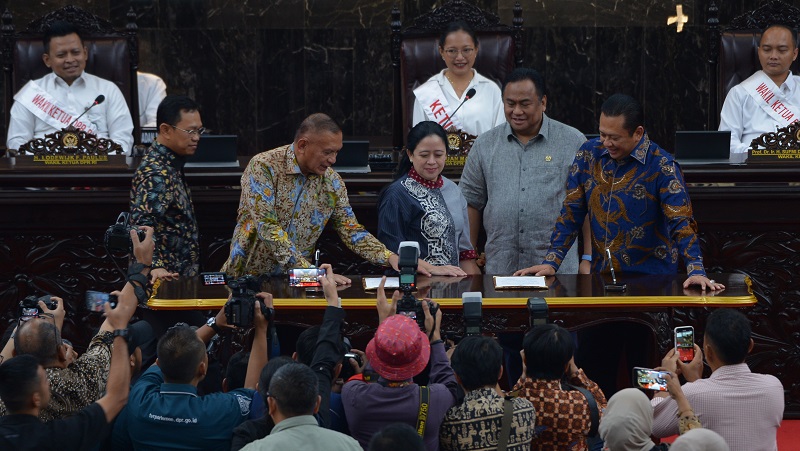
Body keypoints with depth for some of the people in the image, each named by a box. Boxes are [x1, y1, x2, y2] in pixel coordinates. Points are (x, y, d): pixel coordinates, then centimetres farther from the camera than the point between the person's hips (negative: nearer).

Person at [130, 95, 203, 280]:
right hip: (165, 277, -10)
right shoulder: (156, 173, -19)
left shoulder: (171, 164, 12)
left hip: (181, 277, 10)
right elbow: (142, 223, -33)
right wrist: (155, 267, -45)